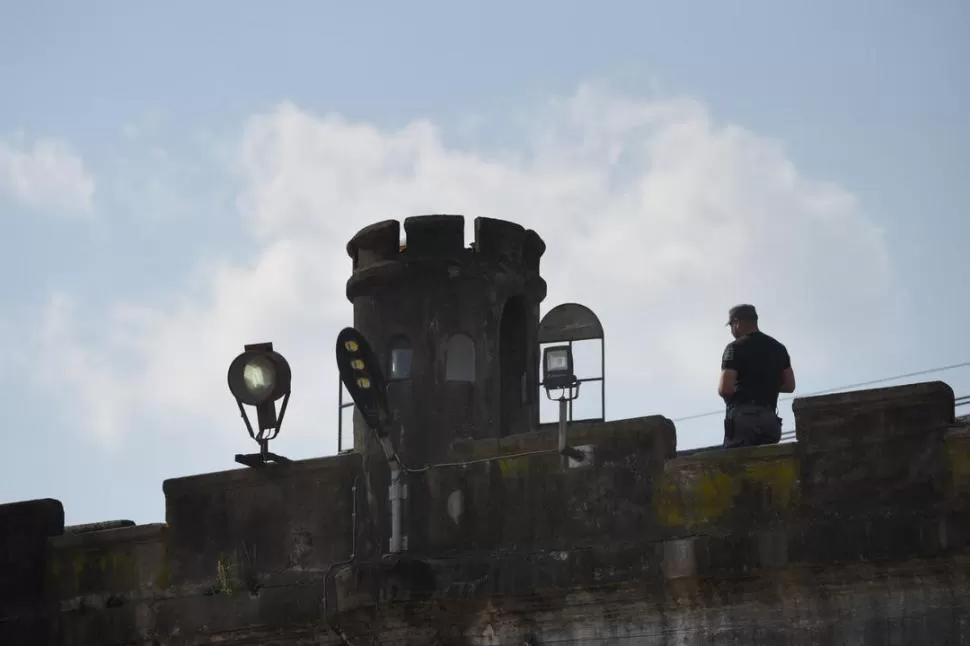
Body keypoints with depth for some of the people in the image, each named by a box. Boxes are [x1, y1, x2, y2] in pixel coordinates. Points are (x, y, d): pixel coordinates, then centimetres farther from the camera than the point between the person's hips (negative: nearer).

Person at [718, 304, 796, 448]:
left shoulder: (735, 348, -4)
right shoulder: (778, 348, 15)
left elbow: (724, 389, -12)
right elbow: (789, 386, 17)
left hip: (742, 415, -6)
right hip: (769, 417, 6)